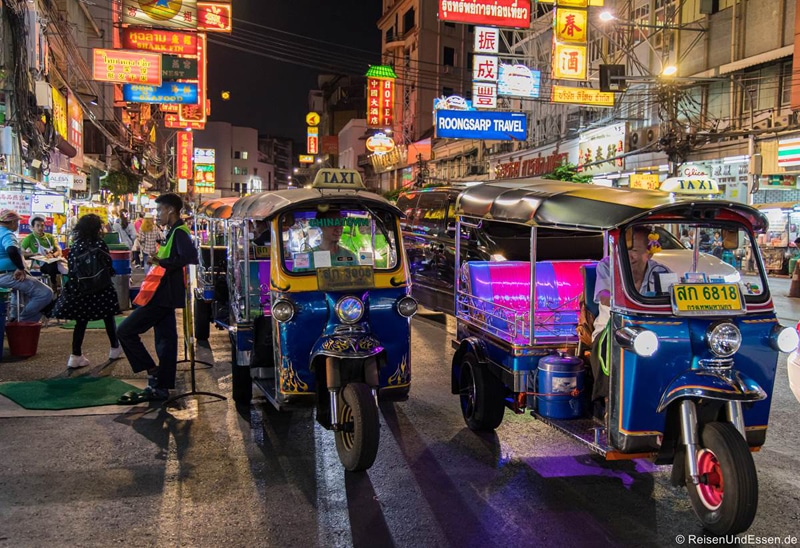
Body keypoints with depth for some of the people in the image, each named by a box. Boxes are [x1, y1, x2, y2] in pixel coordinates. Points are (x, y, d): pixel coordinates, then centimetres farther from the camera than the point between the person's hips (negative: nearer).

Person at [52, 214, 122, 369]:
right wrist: (107, 277, 10)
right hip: (99, 287, -3)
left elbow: (70, 265, 2)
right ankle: (115, 348, 27)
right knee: (108, 317, 14)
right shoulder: (99, 243, -10)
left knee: (81, 321, 7)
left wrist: (73, 283, 12)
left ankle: (76, 356, 1)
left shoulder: (75, 244, 0)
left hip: (79, 287, 3)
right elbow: (108, 264, -9)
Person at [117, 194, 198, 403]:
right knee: (165, 338, 11)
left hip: (164, 295, -10)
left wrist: (162, 262, -25)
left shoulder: (179, 232, -14)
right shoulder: (175, 232, 17)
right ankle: (161, 387, 17)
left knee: (125, 331, -8)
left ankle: (153, 373, -3)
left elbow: (190, 257, -29)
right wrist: (159, 260, 11)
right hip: (164, 294, 10)